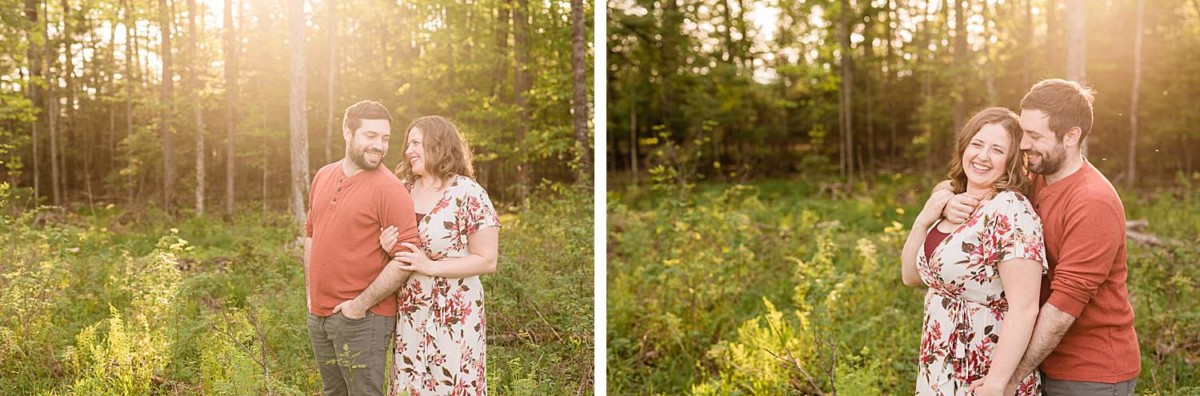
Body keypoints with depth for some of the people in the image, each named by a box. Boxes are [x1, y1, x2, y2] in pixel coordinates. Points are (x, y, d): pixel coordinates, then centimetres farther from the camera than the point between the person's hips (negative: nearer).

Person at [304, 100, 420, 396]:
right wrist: (310, 290, 12)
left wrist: (361, 304, -17)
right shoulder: (323, 177, 8)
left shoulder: (390, 190, -14)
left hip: (362, 317, -7)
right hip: (319, 313, 7)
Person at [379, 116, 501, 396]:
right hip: (409, 312, 5)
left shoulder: (469, 194, -12)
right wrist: (386, 246, -5)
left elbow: (487, 261, -13)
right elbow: (391, 243, 18)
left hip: (454, 313, -5)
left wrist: (430, 266, -19)